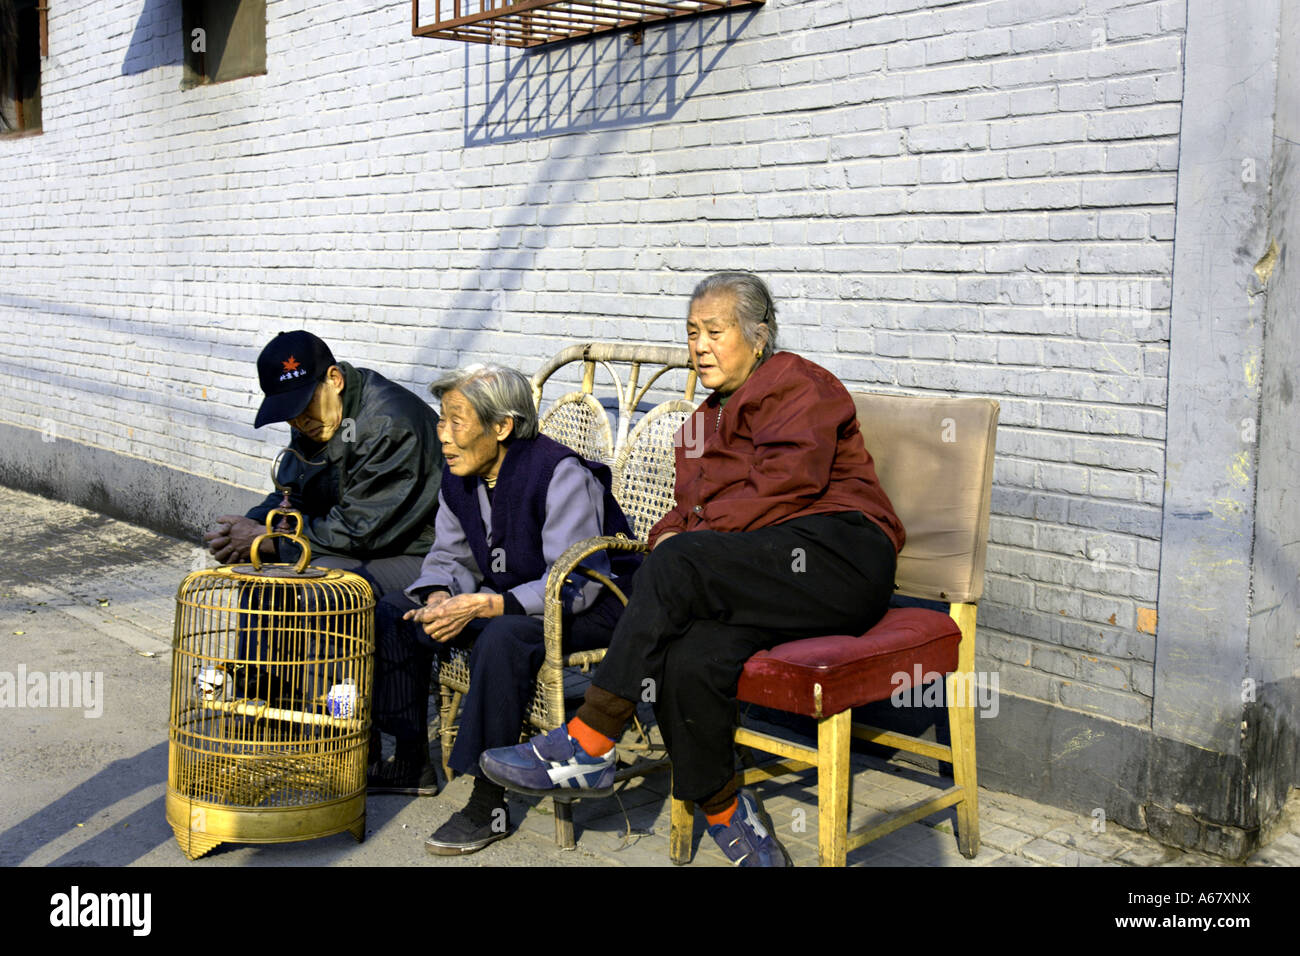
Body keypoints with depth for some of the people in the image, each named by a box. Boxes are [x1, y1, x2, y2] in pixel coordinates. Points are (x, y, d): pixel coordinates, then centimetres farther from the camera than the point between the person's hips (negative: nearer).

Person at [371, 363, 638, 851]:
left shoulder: (561, 473, -24)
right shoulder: (458, 478, -1)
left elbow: (575, 584, -28)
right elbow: (450, 556, 9)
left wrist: (485, 606, -35)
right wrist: (439, 598, -15)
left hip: (594, 606, -8)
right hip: (507, 596, 8)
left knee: (502, 638, -37)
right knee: (394, 615, -2)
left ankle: (488, 805, -26)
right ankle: (408, 759, 10)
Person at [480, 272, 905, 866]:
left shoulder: (795, 384, 4)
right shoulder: (709, 417, 28)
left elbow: (785, 486, -11)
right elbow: (689, 511, 27)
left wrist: (684, 543, -11)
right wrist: (668, 533, 1)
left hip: (839, 559, -6)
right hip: (771, 582, 6)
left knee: (677, 567, -29)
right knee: (688, 661, -27)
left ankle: (588, 746, -25)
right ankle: (727, 817, -11)